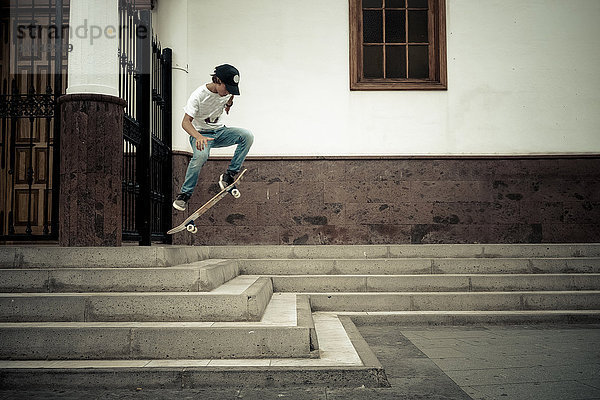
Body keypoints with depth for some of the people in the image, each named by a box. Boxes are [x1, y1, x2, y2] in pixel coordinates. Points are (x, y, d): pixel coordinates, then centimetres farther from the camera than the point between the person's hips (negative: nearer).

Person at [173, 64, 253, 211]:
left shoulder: (226, 92, -4)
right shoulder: (198, 95, -20)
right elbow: (186, 122, -27)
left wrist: (229, 104, 4)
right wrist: (198, 137, -43)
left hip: (219, 131, 5)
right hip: (200, 133, -5)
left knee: (247, 136, -21)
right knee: (201, 155, -39)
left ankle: (229, 176, -14)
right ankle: (185, 193, -19)